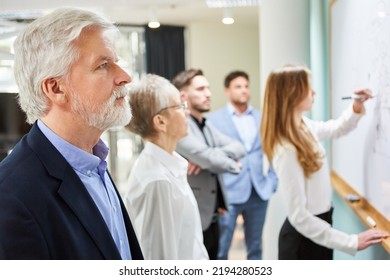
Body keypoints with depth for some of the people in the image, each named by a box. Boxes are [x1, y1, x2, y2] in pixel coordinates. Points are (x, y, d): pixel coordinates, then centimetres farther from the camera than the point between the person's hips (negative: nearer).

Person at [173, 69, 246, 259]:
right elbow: (212, 160, -26)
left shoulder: (207, 125, 13)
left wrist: (207, 157, -17)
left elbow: (238, 147, 2)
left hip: (211, 219, 9)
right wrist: (235, 164, -5)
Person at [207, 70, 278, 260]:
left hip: (259, 192, 4)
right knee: (221, 249, 3)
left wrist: (272, 180, 2)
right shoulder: (214, 119, -2)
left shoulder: (262, 118, 10)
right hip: (229, 193, -4)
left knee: (255, 247, 16)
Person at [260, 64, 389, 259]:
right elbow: (298, 217, -29)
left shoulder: (305, 126, -3)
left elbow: (336, 129, 21)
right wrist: (351, 242, -29)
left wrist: (357, 107, 2)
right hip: (304, 237, -9)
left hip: (318, 226, 9)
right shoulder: (287, 151, -30)